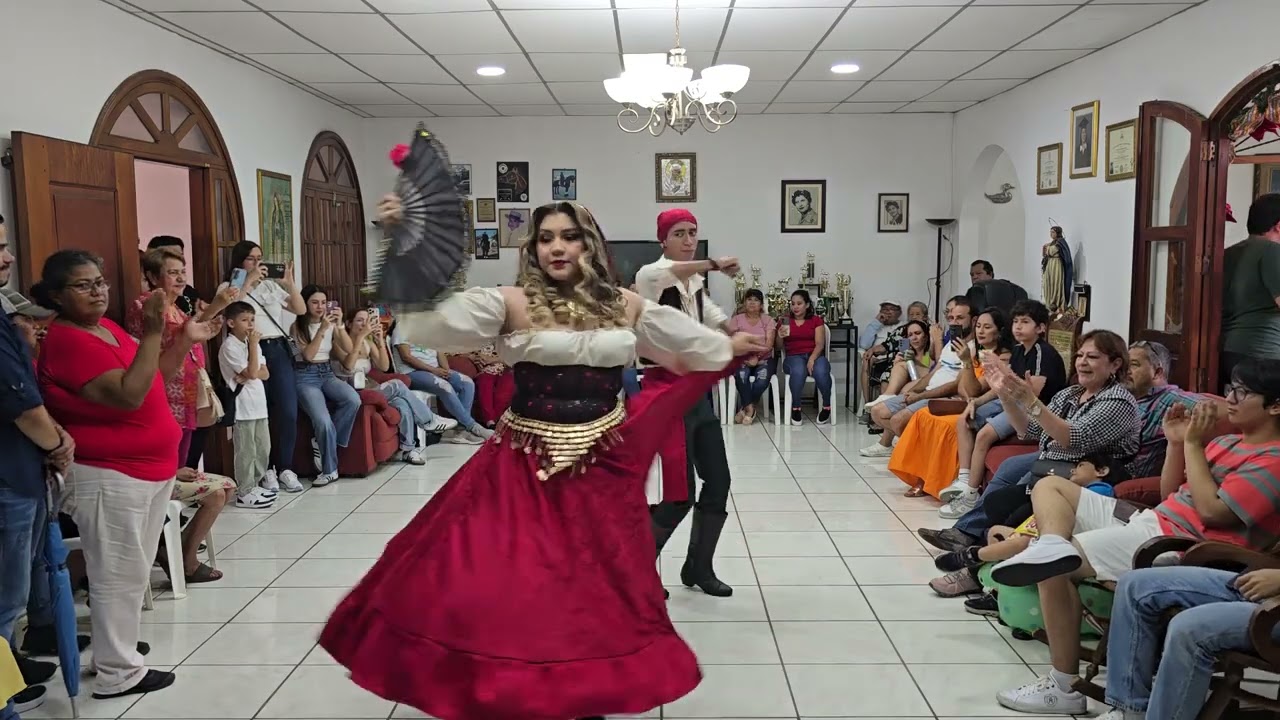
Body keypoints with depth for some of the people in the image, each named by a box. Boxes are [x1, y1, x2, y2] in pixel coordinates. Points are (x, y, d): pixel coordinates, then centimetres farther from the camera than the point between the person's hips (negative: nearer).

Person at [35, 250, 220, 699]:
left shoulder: (109, 327, 10)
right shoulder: (67, 341, -18)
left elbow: (152, 380, 16)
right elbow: (129, 395, -27)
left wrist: (185, 340, 6)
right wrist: (152, 333, -29)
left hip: (150, 468, 9)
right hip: (110, 476, -9)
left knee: (133, 573, 19)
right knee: (118, 576, 0)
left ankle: (116, 646, 33)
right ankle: (117, 674, 12)